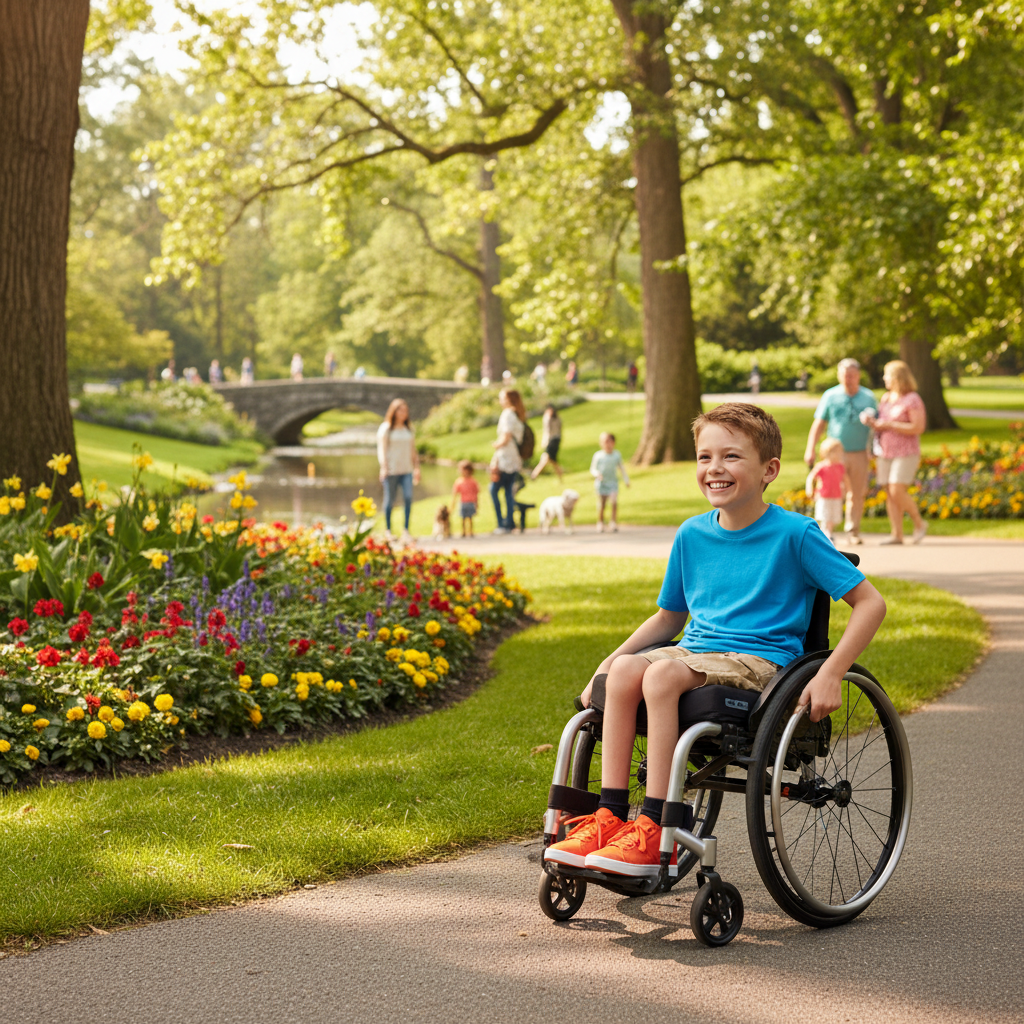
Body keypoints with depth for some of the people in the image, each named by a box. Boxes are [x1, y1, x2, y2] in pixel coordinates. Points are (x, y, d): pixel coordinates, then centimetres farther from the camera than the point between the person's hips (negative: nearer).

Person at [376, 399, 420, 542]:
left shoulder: (409, 429, 15)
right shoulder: (385, 429, 0)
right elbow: (382, 449, -6)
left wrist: (416, 468, 15)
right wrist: (384, 467, -18)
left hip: (406, 470, 4)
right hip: (391, 470, -3)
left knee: (408, 497, -14)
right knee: (389, 500, 0)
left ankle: (405, 531, -14)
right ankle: (388, 531, 12)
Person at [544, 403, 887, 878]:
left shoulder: (794, 534, -5)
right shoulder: (692, 534, 11)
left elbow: (870, 603, -6)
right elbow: (669, 616, 24)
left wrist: (831, 674, -17)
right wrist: (609, 661, 12)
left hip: (762, 660, -5)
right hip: (697, 651, 6)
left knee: (662, 674, -32)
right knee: (625, 669, -26)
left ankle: (653, 830, -30)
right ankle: (610, 816, -25)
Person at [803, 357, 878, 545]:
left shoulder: (868, 397, 7)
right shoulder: (830, 396, 3)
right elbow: (819, 424, 5)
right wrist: (810, 449, -1)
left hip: (859, 453, 2)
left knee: (857, 494, 3)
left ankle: (852, 531, 13)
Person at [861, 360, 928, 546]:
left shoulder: (912, 400, -8)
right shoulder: (886, 398, 14)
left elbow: (918, 428, -16)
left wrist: (890, 425, -15)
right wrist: (871, 422, -1)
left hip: (906, 454, -7)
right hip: (886, 452, 7)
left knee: (898, 492, -16)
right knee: (890, 494, 0)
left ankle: (919, 523, 4)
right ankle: (897, 534, 0)